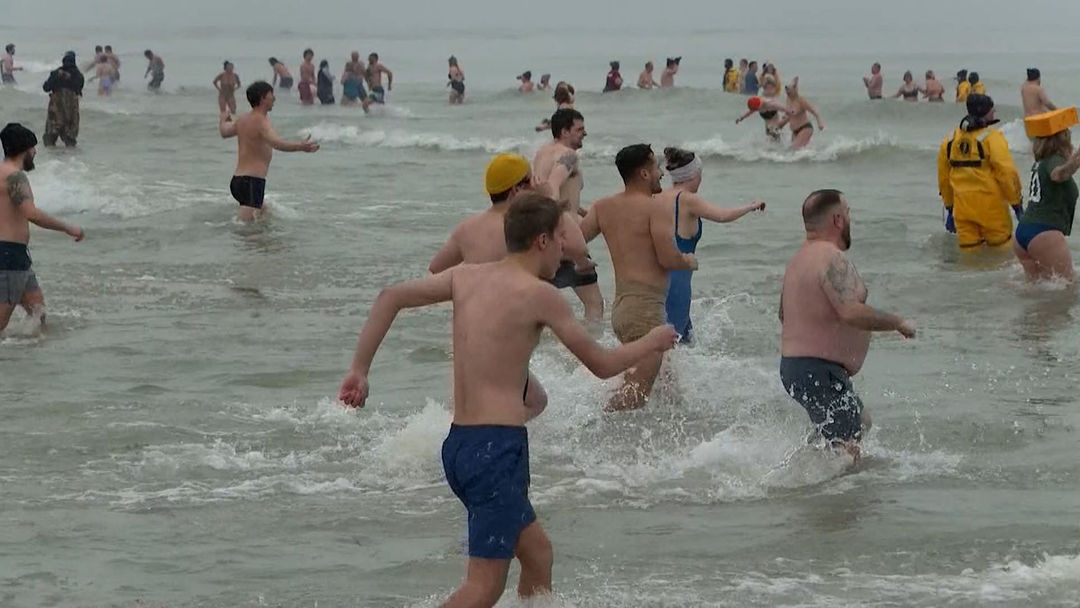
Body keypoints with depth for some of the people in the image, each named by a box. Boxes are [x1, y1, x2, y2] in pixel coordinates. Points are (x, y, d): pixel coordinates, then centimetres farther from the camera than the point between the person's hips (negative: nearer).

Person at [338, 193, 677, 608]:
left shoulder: (467, 277, 11)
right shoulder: (537, 294, -8)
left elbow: (391, 297, 7)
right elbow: (602, 364, -1)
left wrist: (359, 369, 8)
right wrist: (651, 343, 17)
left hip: (459, 445, 9)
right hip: (497, 446, -9)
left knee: (537, 551, 22)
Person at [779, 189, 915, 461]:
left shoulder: (800, 258, 14)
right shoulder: (832, 259, -18)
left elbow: (784, 313, 25)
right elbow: (851, 312, -29)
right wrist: (898, 323, -17)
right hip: (818, 373, -11)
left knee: (861, 422, 26)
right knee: (846, 450, -12)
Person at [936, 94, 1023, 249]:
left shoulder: (950, 140, 9)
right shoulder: (992, 137, -10)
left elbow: (943, 176, 15)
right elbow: (1007, 173, -15)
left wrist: (949, 205, 25)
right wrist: (1016, 202, -6)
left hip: (962, 205, 5)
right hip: (990, 204, -5)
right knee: (1001, 248, 3)